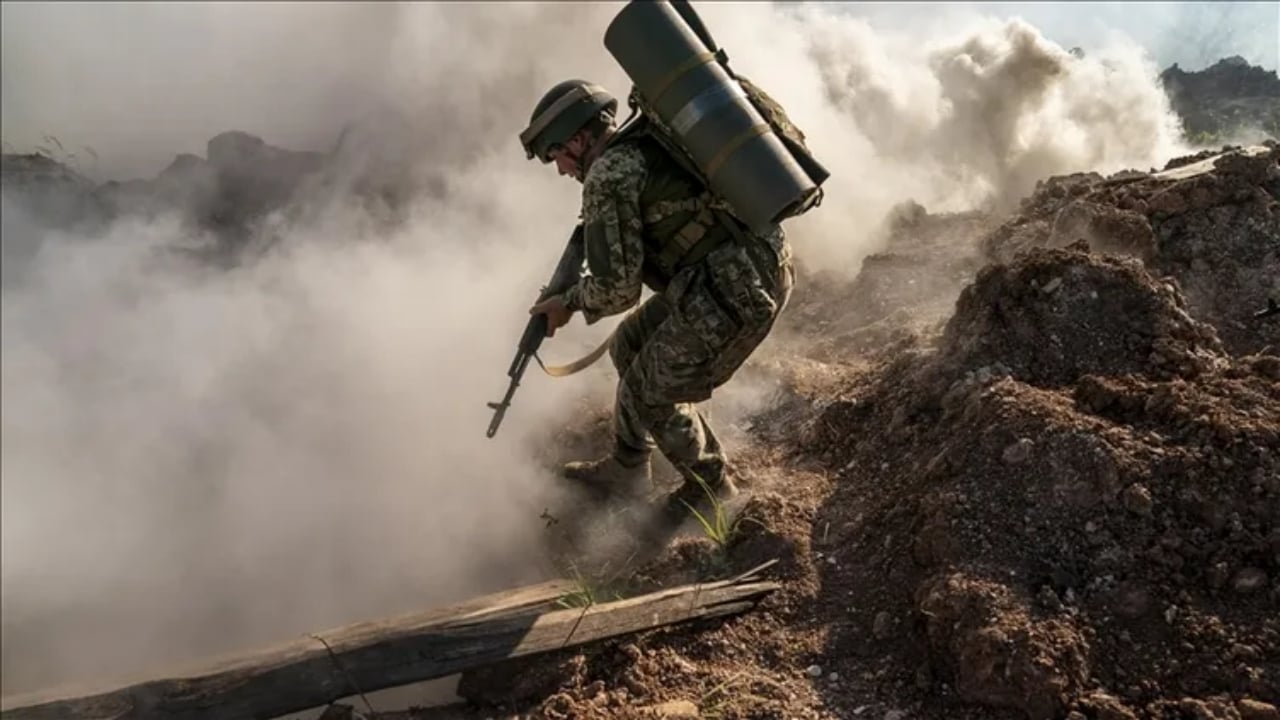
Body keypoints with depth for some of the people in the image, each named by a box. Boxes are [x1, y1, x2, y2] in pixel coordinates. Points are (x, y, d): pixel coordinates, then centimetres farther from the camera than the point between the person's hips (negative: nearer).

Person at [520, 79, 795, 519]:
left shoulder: (609, 174, -11)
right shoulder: (654, 145, 17)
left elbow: (617, 288, -11)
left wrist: (568, 303, 7)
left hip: (735, 293, -10)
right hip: (755, 268, 10)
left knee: (650, 393, 8)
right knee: (630, 347, 20)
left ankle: (711, 486, 29)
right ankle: (623, 471, 35)